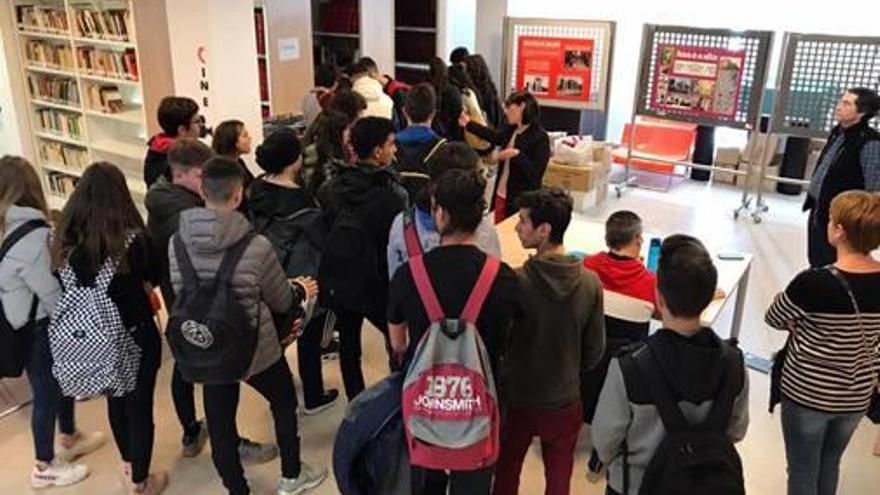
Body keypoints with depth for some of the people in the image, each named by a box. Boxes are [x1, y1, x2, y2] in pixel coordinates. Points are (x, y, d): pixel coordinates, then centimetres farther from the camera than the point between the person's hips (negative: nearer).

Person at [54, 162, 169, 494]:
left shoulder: (68, 239, -11)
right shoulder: (132, 239, -22)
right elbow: (154, 278, -5)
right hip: (136, 335, -4)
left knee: (115, 398, 25)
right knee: (139, 404, 12)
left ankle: (128, 462, 48)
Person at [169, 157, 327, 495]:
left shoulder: (177, 242, -10)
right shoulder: (256, 245, -20)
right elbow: (281, 302, -8)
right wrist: (300, 291, 14)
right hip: (257, 347, -3)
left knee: (219, 424, 15)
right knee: (285, 402, 22)